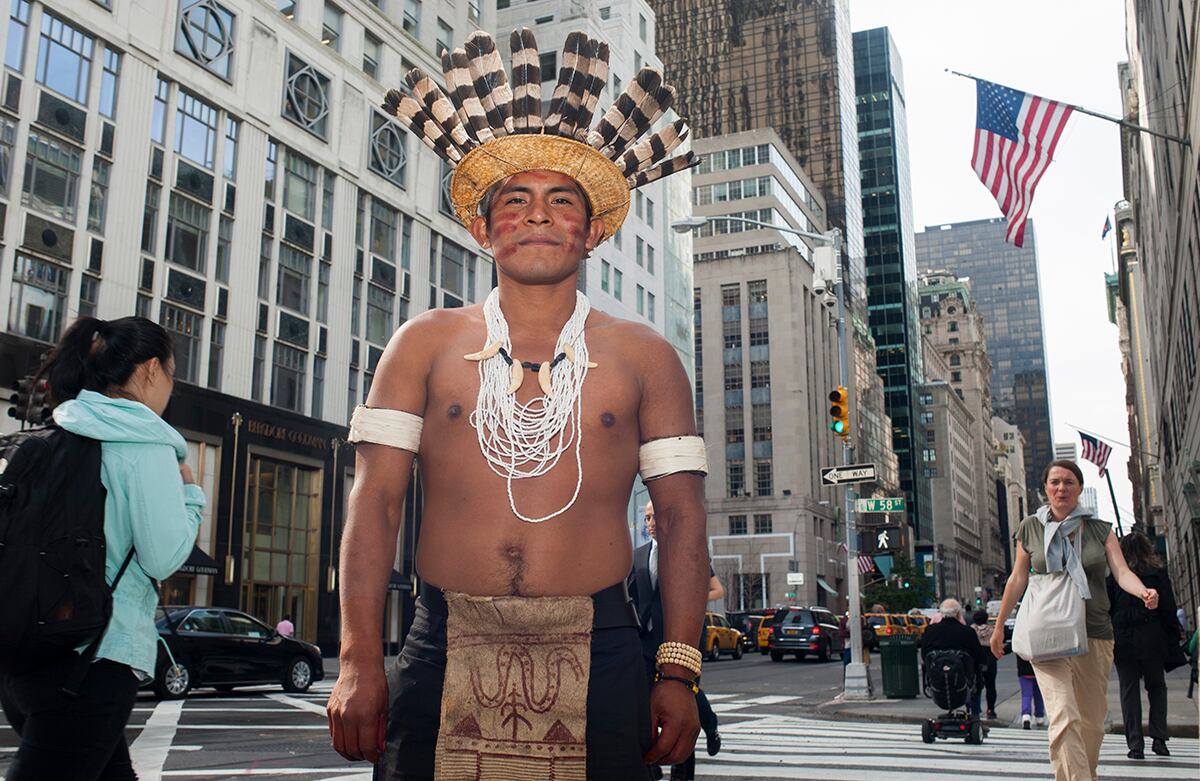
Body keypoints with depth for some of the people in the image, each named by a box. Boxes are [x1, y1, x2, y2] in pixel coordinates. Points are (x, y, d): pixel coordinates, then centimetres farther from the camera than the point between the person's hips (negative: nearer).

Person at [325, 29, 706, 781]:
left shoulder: (644, 356, 6)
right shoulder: (427, 343, 6)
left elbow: (681, 516, 4)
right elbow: (375, 501, 2)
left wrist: (679, 672, -3)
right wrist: (360, 661, -6)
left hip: (597, 658, 0)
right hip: (445, 654, 1)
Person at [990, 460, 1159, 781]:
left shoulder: (1100, 530, 9)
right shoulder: (1030, 529, 7)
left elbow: (1122, 572, -4)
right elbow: (1018, 579, 11)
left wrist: (1143, 591, -26)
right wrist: (999, 626, 13)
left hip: (1095, 634, 2)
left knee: (1092, 723, 7)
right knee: (1064, 717, -18)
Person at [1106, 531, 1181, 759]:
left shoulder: (1113, 576, -1)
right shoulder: (1159, 573, 0)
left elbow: (1106, 610, -2)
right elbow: (1168, 609, 0)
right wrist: (1174, 639, 7)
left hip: (1123, 640, -1)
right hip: (1152, 639, 1)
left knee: (1129, 690, 5)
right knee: (1157, 686, 17)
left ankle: (1135, 745, 1)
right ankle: (1159, 738, 8)